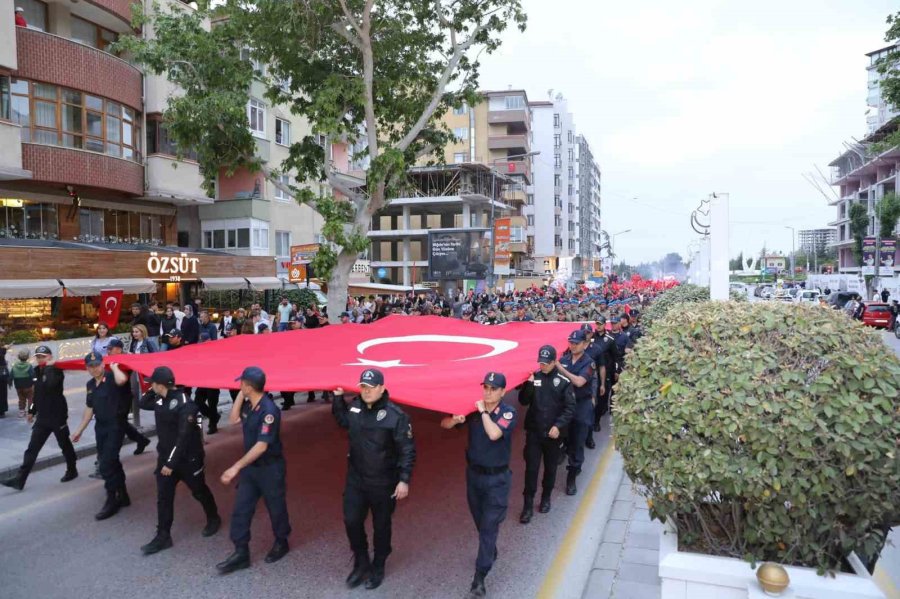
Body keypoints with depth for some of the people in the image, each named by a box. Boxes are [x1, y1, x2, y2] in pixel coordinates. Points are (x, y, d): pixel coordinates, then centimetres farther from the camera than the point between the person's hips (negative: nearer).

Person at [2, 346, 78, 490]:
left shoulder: (56, 370, -12)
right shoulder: (38, 372, 9)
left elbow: (50, 384, -35)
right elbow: (38, 393, 19)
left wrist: (49, 367, -25)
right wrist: (32, 410, 21)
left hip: (57, 416, -6)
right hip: (42, 417, 6)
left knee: (65, 445, 9)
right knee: (32, 449, 1)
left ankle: (72, 471, 26)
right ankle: (19, 479, 1)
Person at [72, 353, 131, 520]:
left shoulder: (111, 378, -14)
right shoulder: (90, 384, 8)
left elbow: (122, 380, -40)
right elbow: (89, 408, 17)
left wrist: (114, 367, -21)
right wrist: (80, 430, 19)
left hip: (115, 427, -8)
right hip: (100, 427, 8)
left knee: (106, 465, -9)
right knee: (112, 463, 16)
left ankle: (111, 502, 4)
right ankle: (122, 496, 30)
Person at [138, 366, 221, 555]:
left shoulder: (185, 405, -26)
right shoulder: (160, 400, 1)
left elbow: (184, 437, -26)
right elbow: (143, 403, 21)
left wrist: (171, 463, -23)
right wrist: (152, 390, 1)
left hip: (188, 458, -7)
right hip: (165, 457, 7)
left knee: (199, 491, 12)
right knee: (163, 497, 8)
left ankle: (213, 519, 35)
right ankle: (163, 536, 17)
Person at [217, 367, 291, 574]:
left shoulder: (269, 410, -28)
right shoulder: (249, 405, -1)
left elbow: (262, 446, -30)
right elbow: (234, 419, 8)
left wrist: (236, 467, -30)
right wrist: (240, 395, -4)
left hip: (270, 468, -8)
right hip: (251, 466, 8)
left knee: (275, 508, 12)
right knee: (241, 509, 7)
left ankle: (281, 543, 33)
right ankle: (241, 553, 16)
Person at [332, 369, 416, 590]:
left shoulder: (395, 415, -21)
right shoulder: (354, 406, -4)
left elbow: (407, 450, -16)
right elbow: (343, 421, 20)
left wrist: (404, 480, -20)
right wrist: (338, 397, 7)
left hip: (383, 482, -4)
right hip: (355, 478, 5)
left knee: (381, 526, 12)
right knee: (351, 521, 8)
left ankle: (378, 568, 33)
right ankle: (361, 563, 32)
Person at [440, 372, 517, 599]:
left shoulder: (508, 412, -15)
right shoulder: (473, 408, -4)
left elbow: (494, 434, -32)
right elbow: (444, 423, -2)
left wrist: (483, 411, -21)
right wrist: (456, 419, -24)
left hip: (497, 478, -4)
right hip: (474, 474, 4)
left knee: (489, 526, -3)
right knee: (481, 523, 21)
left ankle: (480, 577, 3)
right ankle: (490, 552, 46)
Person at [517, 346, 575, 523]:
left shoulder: (564, 381, -7)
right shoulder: (533, 377, -1)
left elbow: (570, 408, -7)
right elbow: (523, 401, -4)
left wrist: (558, 426, -17)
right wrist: (529, 384, -19)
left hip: (554, 433, 0)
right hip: (533, 432, 1)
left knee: (550, 468, 15)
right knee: (531, 468, 0)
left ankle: (546, 498, 35)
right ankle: (528, 505, 9)